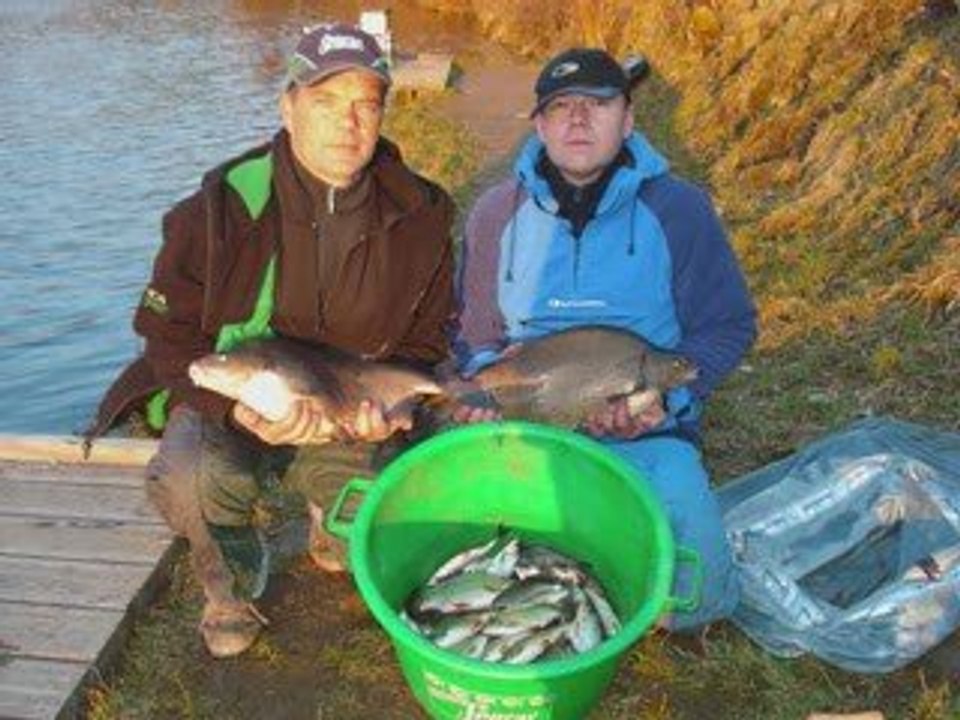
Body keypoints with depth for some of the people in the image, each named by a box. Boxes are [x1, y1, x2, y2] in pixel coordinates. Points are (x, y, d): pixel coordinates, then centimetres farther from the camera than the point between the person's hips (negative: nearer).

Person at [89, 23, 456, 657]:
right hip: (225, 402, -2)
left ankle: (329, 519, 26)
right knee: (187, 480, -34)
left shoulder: (421, 215, -7)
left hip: (350, 415, 3)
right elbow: (168, 333, -9)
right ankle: (233, 583, 3)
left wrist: (391, 404, -18)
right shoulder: (223, 207, -14)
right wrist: (241, 408, -27)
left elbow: (427, 339, 3)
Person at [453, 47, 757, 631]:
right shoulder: (498, 213, 4)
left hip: (646, 439, -1)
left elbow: (729, 326, 2)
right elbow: (473, 328, 13)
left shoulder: (678, 210, -2)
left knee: (697, 595, -22)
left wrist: (664, 397, -13)